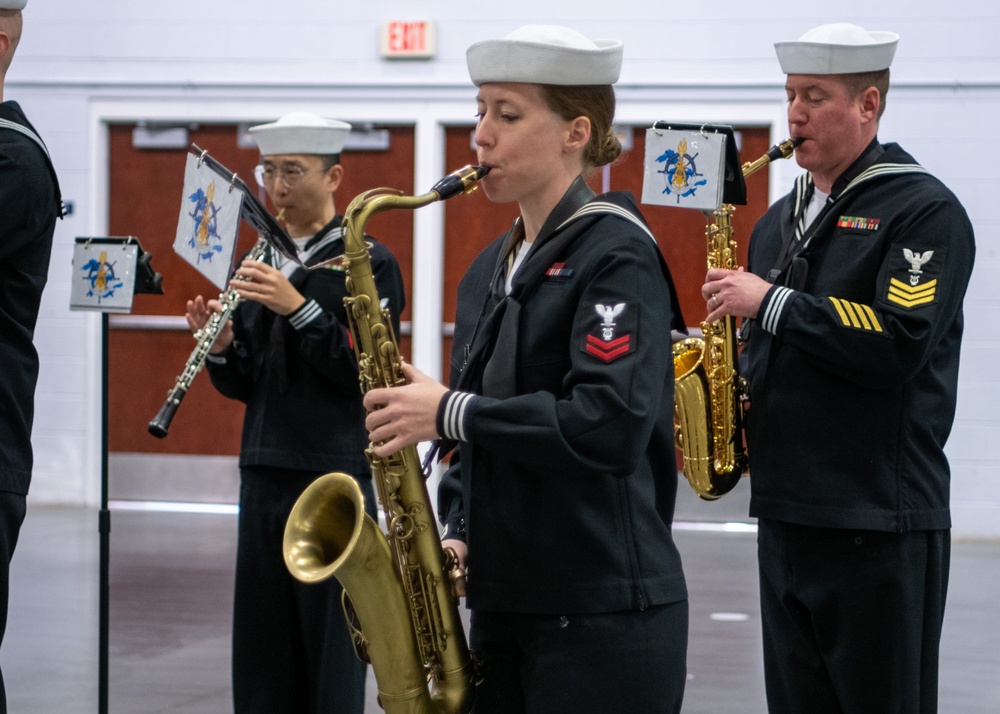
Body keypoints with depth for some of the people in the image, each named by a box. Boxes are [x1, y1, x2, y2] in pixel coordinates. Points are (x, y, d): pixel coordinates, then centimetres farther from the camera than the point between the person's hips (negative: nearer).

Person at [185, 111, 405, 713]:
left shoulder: (368, 262, -4)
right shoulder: (258, 264, 14)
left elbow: (366, 372, -14)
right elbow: (245, 385, 15)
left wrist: (298, 308, -21)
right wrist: (220, 346, -6)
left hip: (334, 474, -6)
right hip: (264, 472, 6)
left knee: (331, 648, -3)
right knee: (262, 641, 8)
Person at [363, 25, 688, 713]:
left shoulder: (614, 253, -11)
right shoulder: (491, 270, 13)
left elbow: (611, 426, -24)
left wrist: (449, 411, -17)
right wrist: (457, 537, 2)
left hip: (603, 615, -8)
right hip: (503, 602, 8)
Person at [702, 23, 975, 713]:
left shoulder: (924, 210, -7)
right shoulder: (781, 220, 16)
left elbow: (898, 345, -21)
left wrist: (771, 302, -17)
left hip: (881, 525, -8)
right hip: (785, 512, 8)